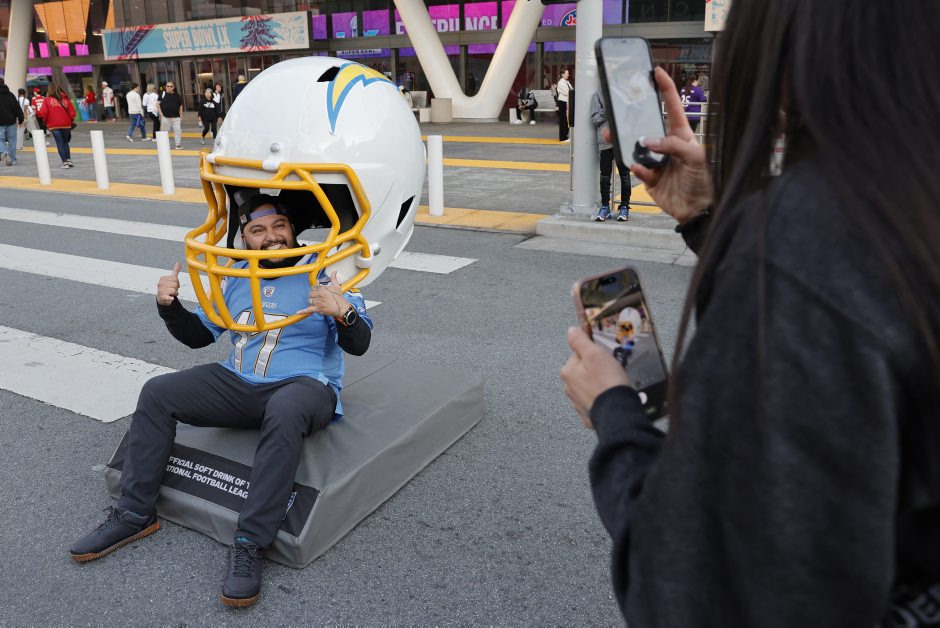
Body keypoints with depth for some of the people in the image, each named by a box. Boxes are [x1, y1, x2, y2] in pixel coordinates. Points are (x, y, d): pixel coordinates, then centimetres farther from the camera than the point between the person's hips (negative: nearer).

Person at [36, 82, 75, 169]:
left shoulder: (47, 100, -4)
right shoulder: (65, 99, 1)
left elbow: (43, 113, -9)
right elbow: (72, 112, -2)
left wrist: (46, 121, 9)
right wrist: (70, 121, 12)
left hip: (54, 125, -2)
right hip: (66, 125, 2)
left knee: (60, 143, 4)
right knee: (65, 142, 17)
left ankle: (65, 162, -1)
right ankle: (69, 160, 8)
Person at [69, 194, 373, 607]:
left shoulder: (324, 272, -3)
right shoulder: (237, 277, 12)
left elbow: (359, 345, -10)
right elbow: (197, 335, 20)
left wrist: (343, 312, -31)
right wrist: (169, 306, 1)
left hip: (303, 385, -6)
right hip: (238, 384, 6)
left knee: (284, 413, -40)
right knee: (157, 394, -7)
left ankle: (250, 544, -32)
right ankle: (135, 514, 4)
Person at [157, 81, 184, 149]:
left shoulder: (177, 95, 4)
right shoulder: (163, 94, -1)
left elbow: (180, 105, 11)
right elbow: (158, 104, -1)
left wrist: (180, 114, 3)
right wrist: (161, 114, -7)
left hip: (175, 117, 1)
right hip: (166, 117, -1)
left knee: (177, 130, -2)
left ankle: (178, 144, 7)